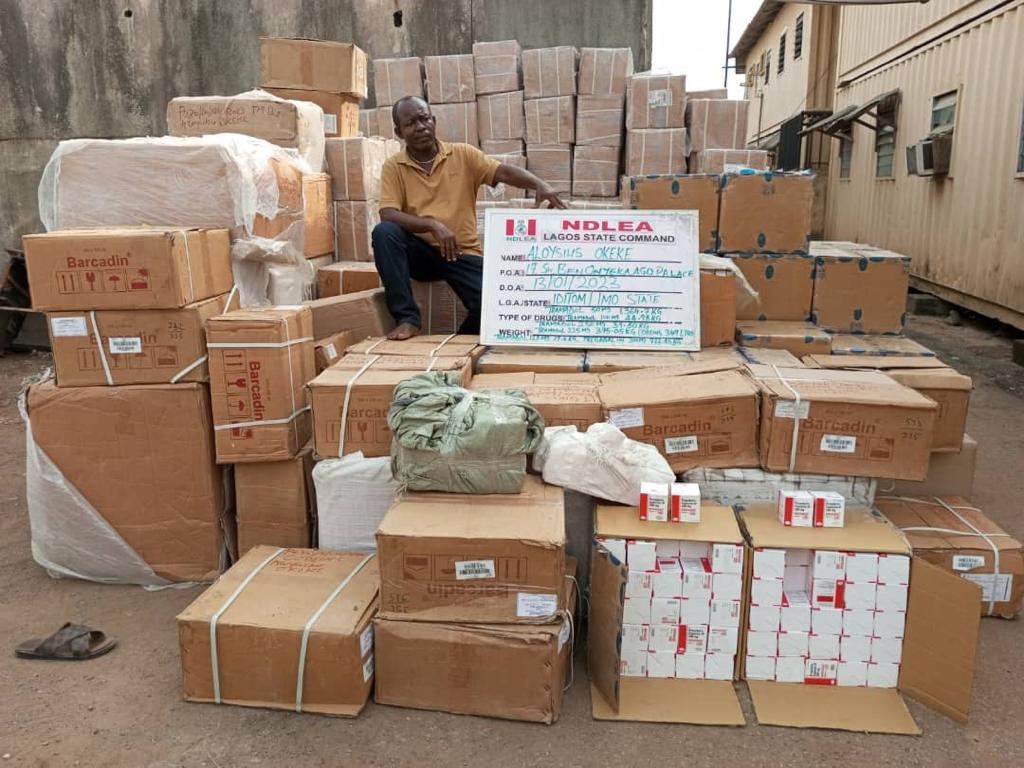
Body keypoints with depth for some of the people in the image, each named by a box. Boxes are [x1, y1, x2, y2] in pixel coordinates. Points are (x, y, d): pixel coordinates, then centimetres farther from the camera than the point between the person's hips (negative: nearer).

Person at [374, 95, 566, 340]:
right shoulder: (393, 167, 0)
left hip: (462, 253, 0)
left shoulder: (463, 155, 3)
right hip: (420, 251, 1)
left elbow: (505, 172, -11)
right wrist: (433, 225, -28)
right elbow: (388, 215, -13)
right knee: (384, 232, -30)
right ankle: (407, 317, -23)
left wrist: (540, 185, -31)